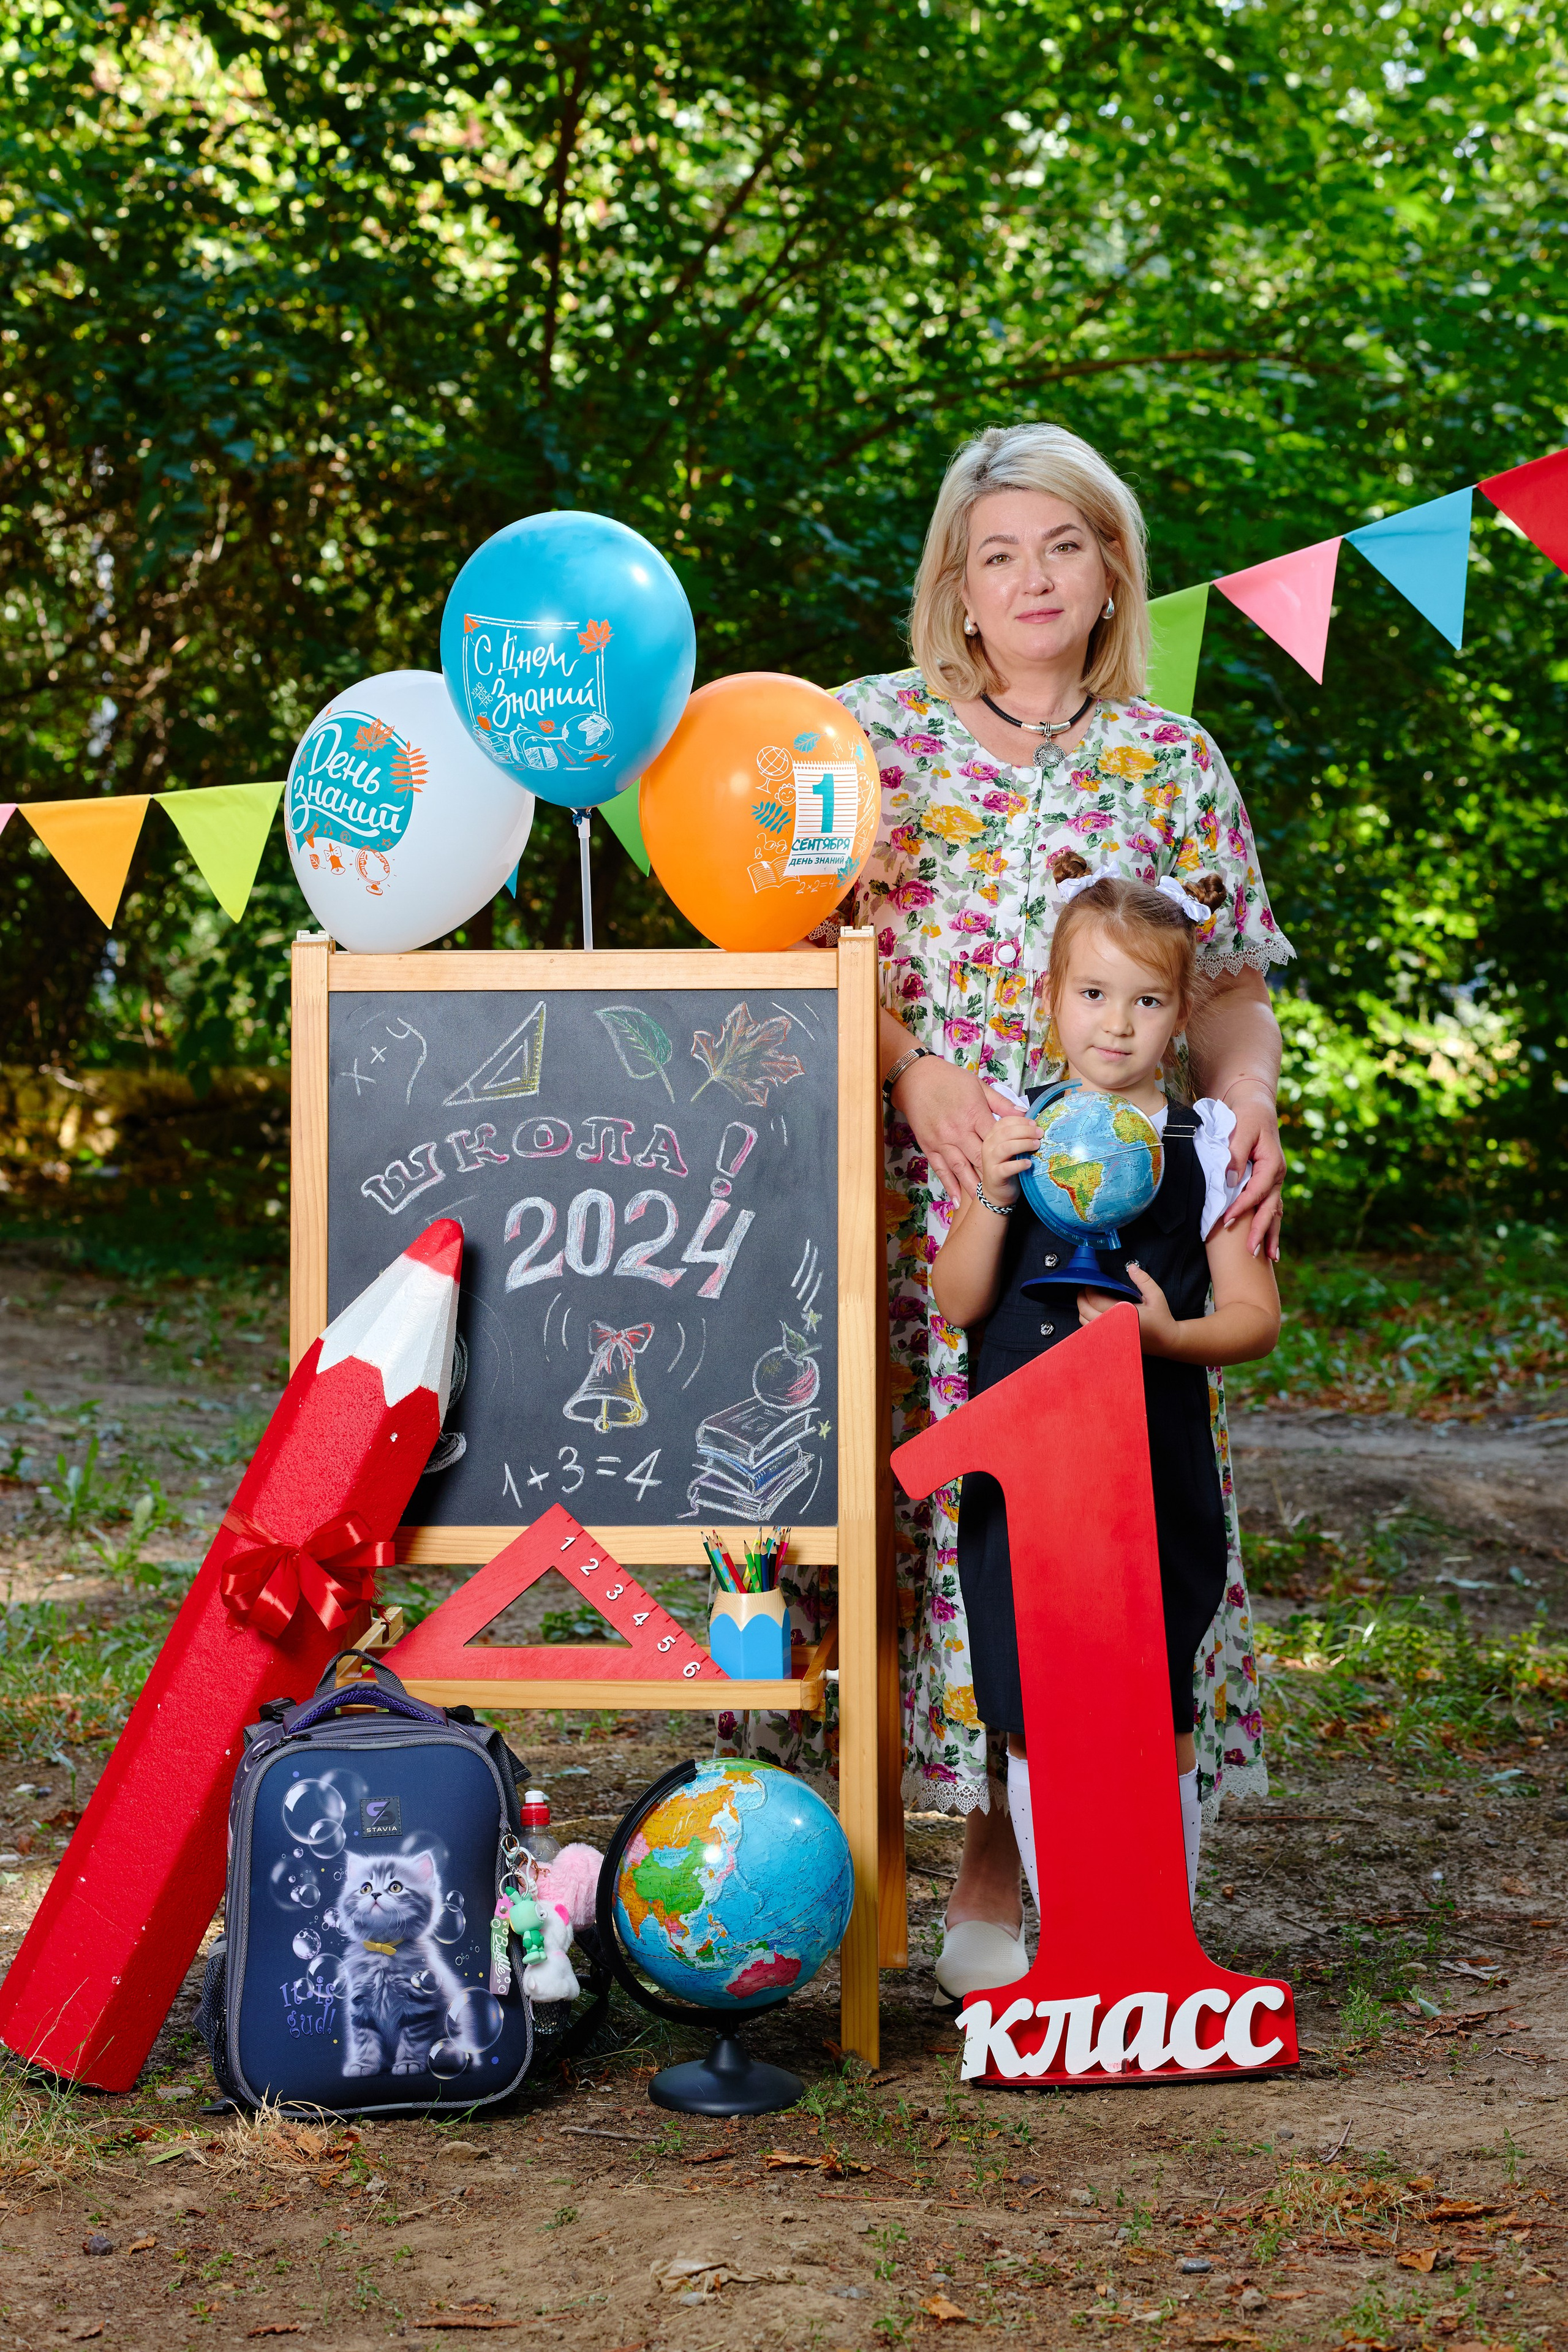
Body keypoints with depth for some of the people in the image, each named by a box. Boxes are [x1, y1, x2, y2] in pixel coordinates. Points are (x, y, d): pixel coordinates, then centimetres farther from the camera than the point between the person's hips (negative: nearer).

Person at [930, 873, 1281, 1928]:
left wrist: (1169, 1335, -18)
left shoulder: (1205, 1144, 1)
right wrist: (992, 1194, -13)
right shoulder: (1016, 1133, 6)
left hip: (1153, 1467, -2)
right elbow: (958, 1302, 3)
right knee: (1033, 1726, 6)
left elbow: (1255, 1315, 0)